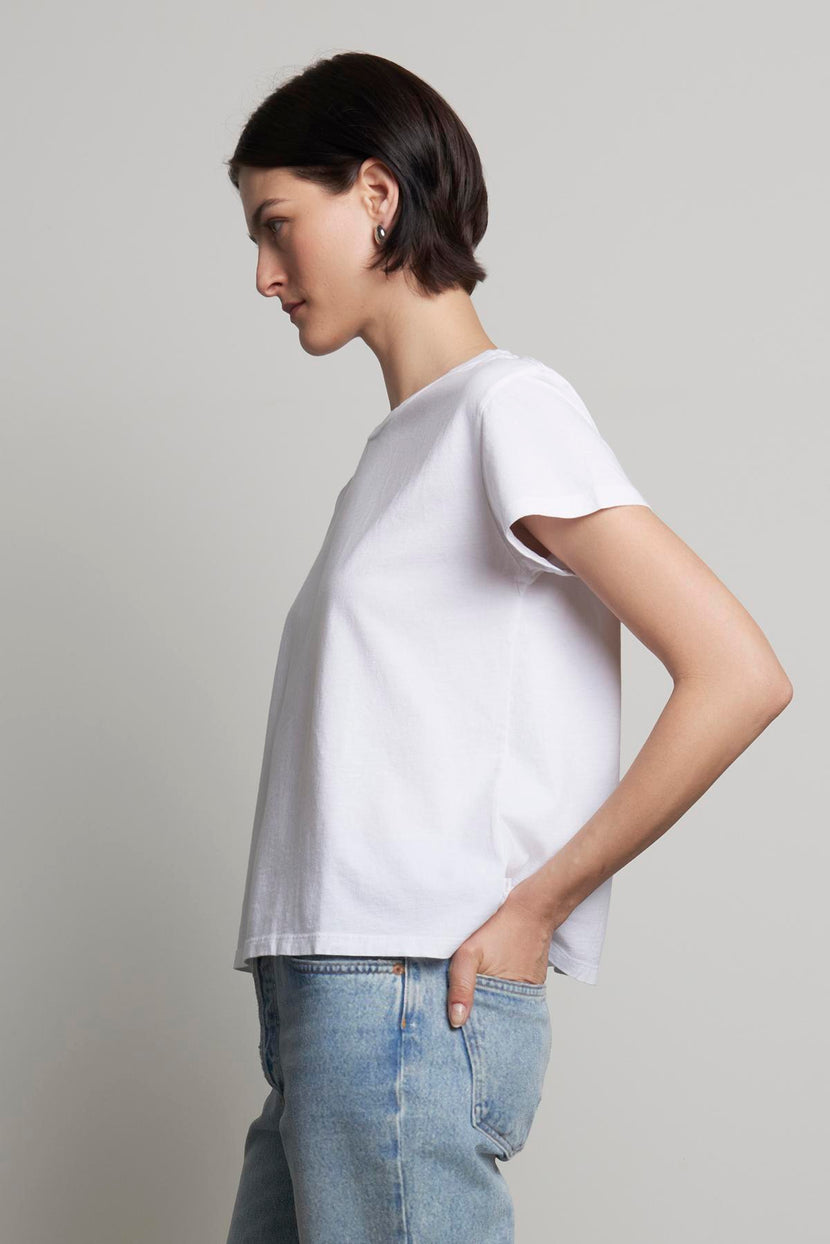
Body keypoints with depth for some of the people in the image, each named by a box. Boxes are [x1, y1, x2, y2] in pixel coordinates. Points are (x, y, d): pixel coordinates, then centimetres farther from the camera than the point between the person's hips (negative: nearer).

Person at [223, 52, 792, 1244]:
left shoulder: (509, 404, -6)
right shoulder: (406, 441, 20)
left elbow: (739, 675, -15)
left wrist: (534, 903, -11)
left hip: (410, 1009, -8)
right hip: (326, 1009, 8)